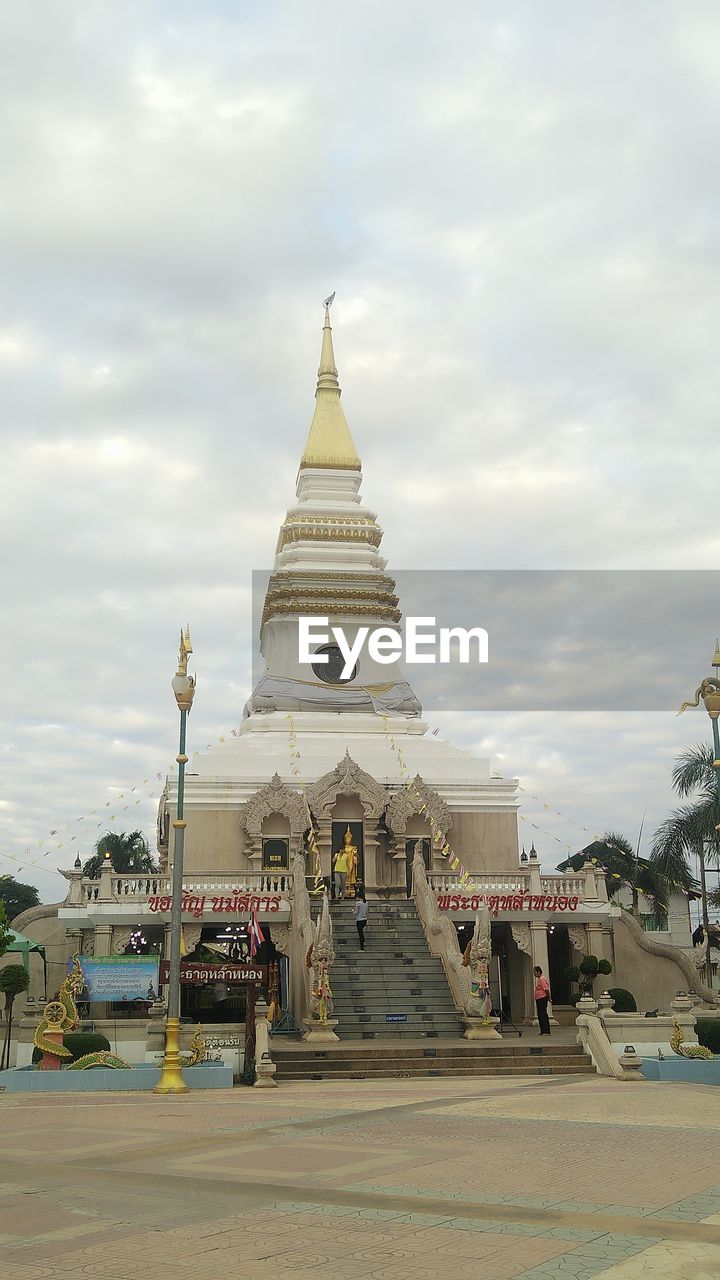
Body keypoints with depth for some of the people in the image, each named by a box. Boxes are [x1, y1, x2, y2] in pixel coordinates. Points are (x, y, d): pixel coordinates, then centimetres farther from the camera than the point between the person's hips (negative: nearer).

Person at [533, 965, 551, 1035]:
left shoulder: (542, 979, -16)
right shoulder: (539, 979, 17)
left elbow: (546, 989, -21)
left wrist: (548, 997, -13)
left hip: (542, 998, -11)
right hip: (538, 999, 11)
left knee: (543, 1014, -10)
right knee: (540, 1015, 11)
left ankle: (546, 1031, -10)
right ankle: (543, 1031, 15)